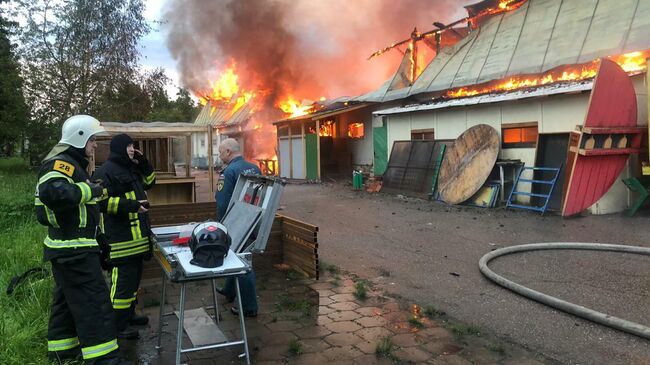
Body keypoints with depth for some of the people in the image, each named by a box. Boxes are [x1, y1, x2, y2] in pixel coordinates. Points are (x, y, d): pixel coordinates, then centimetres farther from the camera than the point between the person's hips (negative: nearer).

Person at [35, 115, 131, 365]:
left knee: (68, 298, 20)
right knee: (94, 300, -7)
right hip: (74, 250, -11)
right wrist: (92, 190, -27)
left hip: (69, 248, 11)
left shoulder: (71, 163, 16)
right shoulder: (60, 163, -17)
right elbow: (52, 191, -37)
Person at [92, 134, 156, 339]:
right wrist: (130, 205, -26)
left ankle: (129, 314, 34)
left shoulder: (130, 169, 16)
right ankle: (118, 326, 4)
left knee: (134, 278, 19)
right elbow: (102, 202, -21)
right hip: (120, 240, -10)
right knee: (123, 280, -6)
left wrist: (143, 164, 9)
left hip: (137, 237, 10)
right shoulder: (106, 172, -14)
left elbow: (149, 183, 25)